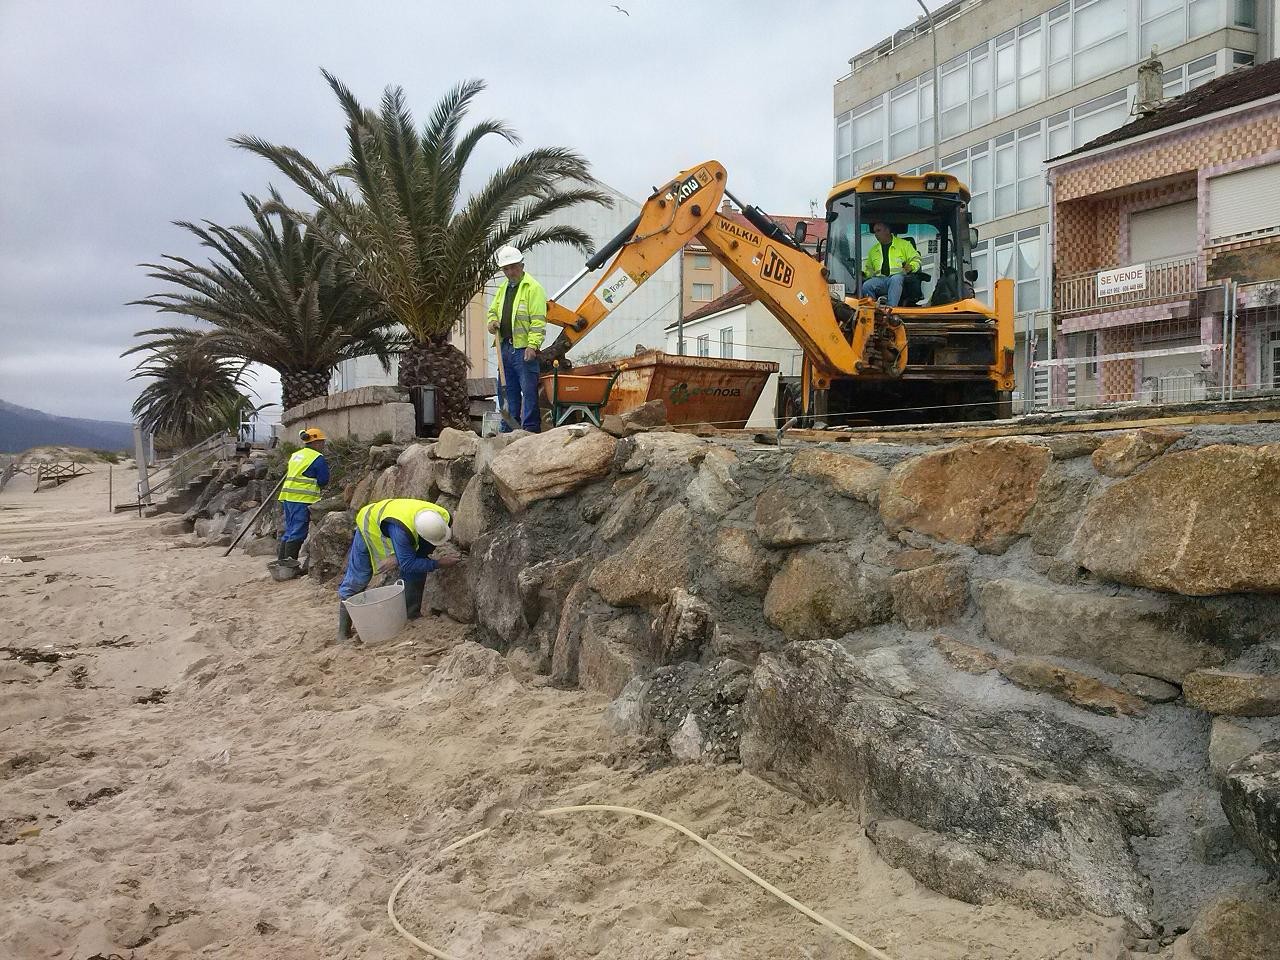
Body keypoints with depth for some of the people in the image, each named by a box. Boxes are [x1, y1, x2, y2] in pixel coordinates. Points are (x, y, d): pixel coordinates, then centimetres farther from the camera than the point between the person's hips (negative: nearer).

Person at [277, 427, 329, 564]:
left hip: (288, 496, 8)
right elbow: (323, 481, -7)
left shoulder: (295, 455, 19)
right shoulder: (318, 458, -7)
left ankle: (281, 561, 17)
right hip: (302, 498, -8)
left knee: (289, 530, 15)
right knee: (298, 532, -5)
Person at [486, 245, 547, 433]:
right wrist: (492, 321, 5)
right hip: (505, 347, 8)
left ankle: (530, 430, -2)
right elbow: (493, 310, 28)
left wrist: (533, 345, -22)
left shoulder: (533, 288, -7)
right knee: (510, 391, 14)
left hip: (524, 349, -8)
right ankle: (508, 430, 20)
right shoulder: (503, 288, 18)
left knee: (528, 391, -5)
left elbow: (538, 321, -14)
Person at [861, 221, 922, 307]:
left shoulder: (904, 244, 16)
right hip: (880, 278, 3)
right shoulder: (873, 250, 28)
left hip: (898, 276, -3)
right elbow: (869, 269, 34)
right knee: (866, 286, -30)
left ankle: (891, 306, -52)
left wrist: (911, 267, -12)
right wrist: (863, 273, 11)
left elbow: (916, 259, 11)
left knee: (895, 280, -41)